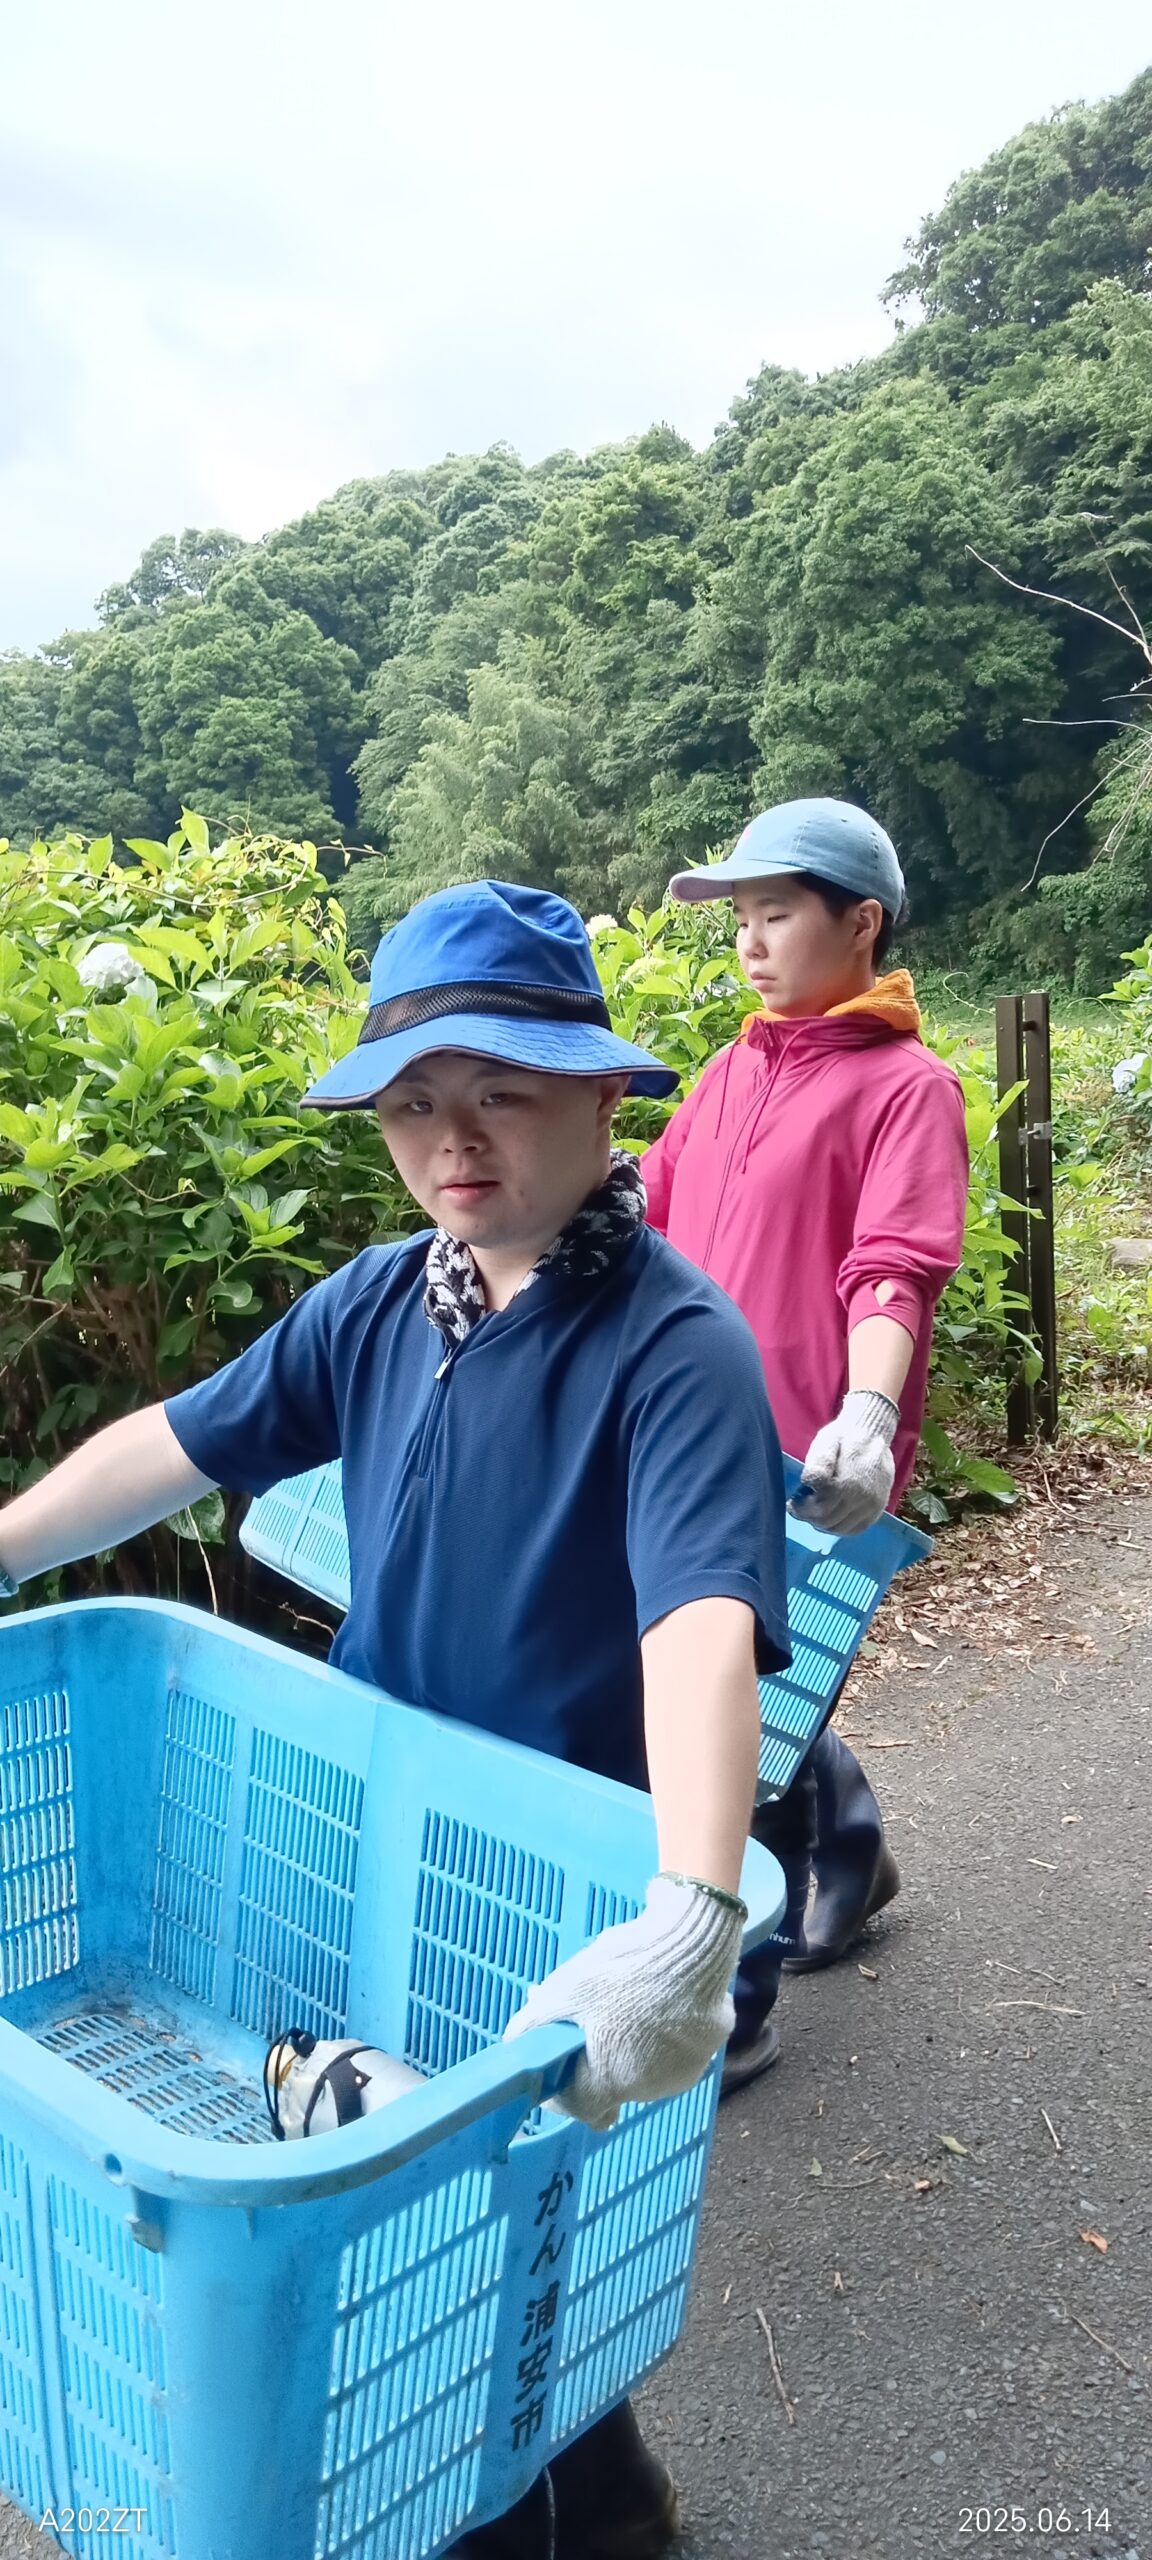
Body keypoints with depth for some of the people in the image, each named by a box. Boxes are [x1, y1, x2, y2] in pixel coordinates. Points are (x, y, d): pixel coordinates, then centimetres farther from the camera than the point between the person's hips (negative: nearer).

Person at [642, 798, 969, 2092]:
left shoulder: (905, 1084, -8)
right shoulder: (734, 1072, 12)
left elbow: (895, 1272, -19)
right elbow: (644, 1223, 15)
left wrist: (867, 1416, -34)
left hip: (810, 1477, -7)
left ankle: (731, 2004, 18)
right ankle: (847, 1854, 47)